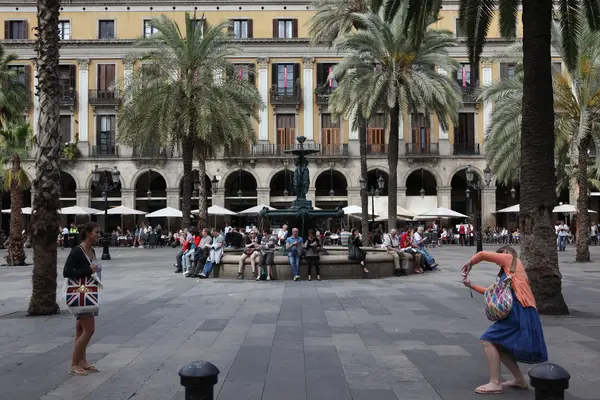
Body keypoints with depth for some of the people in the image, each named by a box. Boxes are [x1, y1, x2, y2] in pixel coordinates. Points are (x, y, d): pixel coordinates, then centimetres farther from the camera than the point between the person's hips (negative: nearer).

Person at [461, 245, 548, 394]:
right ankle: (519, 379, 20)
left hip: (519, 312, -9)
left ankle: (495, 383, -8)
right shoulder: (508, 274, 26)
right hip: (518, 313, 9)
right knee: (497, 344, 15)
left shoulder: (510, 259, 5)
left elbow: (483, 254, 1)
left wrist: (470, 263, 18)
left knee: (488, 340, -8)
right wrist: (472, 285, 23)